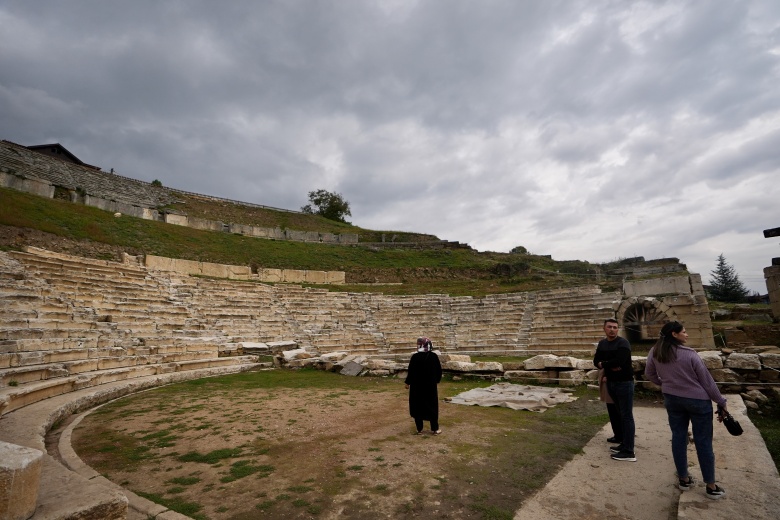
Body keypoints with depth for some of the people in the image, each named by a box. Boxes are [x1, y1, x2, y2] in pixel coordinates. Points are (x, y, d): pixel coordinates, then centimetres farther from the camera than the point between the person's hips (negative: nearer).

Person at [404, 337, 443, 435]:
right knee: (432, 406, 12)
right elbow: (439, 371, 2)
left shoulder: (415, 357, -14)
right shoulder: (434, 356, -6)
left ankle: (419, 429, 14)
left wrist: (408, 382, 3)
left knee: (417, 406, 10)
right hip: (431, 386, 2)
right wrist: (436, 380, 18)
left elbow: (411, 371, -10)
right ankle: (435, 429, 17)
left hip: (417, 386, -2)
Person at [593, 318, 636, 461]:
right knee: (613, 412, 18)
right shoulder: (602, 343, 10)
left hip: (624, 383, -8)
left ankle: (628, 451, -3)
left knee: (626, 416, -5)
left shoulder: (623, 343, -13)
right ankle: (620, 438, 35)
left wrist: (603, 364, -9)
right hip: (610, 383, 8)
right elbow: (596, 361, 4)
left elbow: (619, 361, -26)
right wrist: (610, 367, -14)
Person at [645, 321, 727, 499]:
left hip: (672, 400, 4)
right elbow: (707, 381, -10)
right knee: (703, 442, 7)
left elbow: (649, 374, 6)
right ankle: (711, 487, 18)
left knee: (678, 437, 13)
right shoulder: (689, 354, -19)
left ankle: (683, 479, 25)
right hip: (698, 401, -4)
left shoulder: (655, 353, -6)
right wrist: (721, 402, 2)